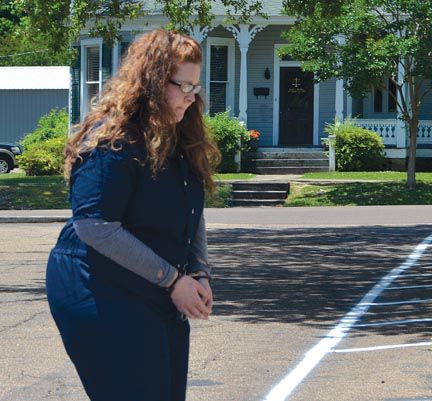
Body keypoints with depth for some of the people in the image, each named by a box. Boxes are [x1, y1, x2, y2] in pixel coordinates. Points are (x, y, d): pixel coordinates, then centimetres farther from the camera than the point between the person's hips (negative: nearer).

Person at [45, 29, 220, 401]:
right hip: (101, 298, -9)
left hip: (162, 299, 9)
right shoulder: (111, 142, -17)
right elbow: (95, 227, -23)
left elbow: (193, 218, 18)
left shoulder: (181, 143, 10)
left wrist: (200, 274, 0)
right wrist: (172, 279, -20)